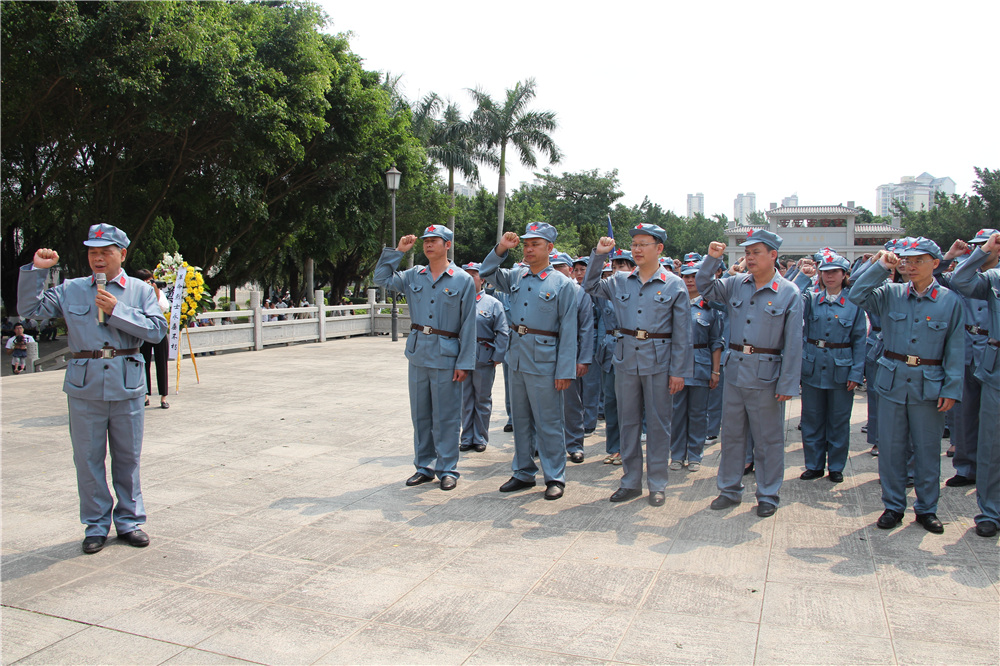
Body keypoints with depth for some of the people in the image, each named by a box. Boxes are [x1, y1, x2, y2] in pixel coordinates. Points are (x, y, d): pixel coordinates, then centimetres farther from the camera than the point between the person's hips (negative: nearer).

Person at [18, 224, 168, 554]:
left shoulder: (141, 290, 5)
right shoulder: (70, 290, 9)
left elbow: (157, 329, -6)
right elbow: (29, 309, 5)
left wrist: (117, 311, -14)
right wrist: (36, 270, -2)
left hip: (127, 385, -1)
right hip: (84, 386, 1)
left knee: (127, 456, 8)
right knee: (88, 458, 6)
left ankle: (129, 521, 23)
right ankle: (96, 526, 20)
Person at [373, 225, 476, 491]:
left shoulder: (463, 280, -3)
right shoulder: (414, 275, 9)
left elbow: (469, 325, -5)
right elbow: (382, 279, 11)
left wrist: (464, 363, -10)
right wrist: (397, 251, 3)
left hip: (446, 356, -5)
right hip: (418, 353, 5)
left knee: (445, 416, 2)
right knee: (420, 414, 12)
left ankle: (447, 469, 14)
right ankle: (424, 466, 25)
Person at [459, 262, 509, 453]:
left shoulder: (493, 303, 0)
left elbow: (502, 333, -4)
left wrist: (497, 357, -11)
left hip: (484, 360, -3)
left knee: (482, 400, 8)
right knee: (465, 400, 9)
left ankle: (480, 439, 19)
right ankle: (467, 438, 20)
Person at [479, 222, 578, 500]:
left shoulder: (562, 284, -6)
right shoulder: (516, 277, 9)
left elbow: (568, 331, -9)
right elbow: (487, 272, 19)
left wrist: (565, 371, -14)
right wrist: (501, 249, 0)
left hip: (543, 362, -6)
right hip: (516, 357, 6)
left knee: (548, 422, 1)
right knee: (520, 419, 14)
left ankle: (555, 478, 13)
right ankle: (523, 473, 26)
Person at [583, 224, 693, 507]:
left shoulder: (674, 285, -2)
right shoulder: (620, 281, 7)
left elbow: (682, 332, -2)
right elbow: (590, 287, 17)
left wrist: (679, 371, -6)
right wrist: (598, 255, 3)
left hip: (658, 360, -3)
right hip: (626, 357, 3)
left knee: (658, 422, 5)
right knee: (628, 420, 10)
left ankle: (657, 484, 18)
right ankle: (631, 481, 22)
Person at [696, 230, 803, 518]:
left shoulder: (789, 293, -7)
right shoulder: (736, 284, 4)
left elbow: (793, 343, -8)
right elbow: (705, 287, 13)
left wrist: (788, 384, -11)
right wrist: (712, 259, -3)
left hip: (766, 375, -4)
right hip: (735, 370, 4)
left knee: (768, 439, 7)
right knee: (731, 434, 13)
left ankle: (768, 495, 22)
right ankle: (730, 489, 27)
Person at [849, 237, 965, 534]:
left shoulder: (950, 300, -1)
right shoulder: (891, 294, 2)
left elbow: (955, 349, 0)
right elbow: (857, 296, -11)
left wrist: (952, 389, -5)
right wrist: (882, 266, -13)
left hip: (929, 384, -1)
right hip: (893, 379, 1)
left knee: (927, 448, 8)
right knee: (891, 446, 6)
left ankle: (927, 508, 23)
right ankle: (893, 506, 20)